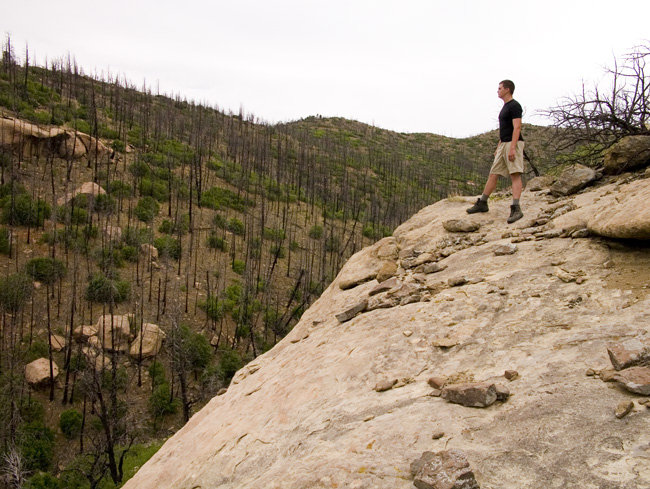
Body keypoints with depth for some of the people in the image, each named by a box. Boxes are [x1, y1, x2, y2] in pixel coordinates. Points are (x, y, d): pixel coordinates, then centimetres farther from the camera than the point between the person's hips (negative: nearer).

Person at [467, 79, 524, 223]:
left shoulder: (514, 106, -10)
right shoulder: (505, 107, 21)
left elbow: (517, 128, -18)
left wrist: (512, 148, -25)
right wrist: (498, 148, 25)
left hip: (513, 144, -10)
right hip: (504, 145, 10)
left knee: (515, 175, -16)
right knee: (493, 174, 11)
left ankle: (516, 209, -24)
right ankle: (482, 203, 19)